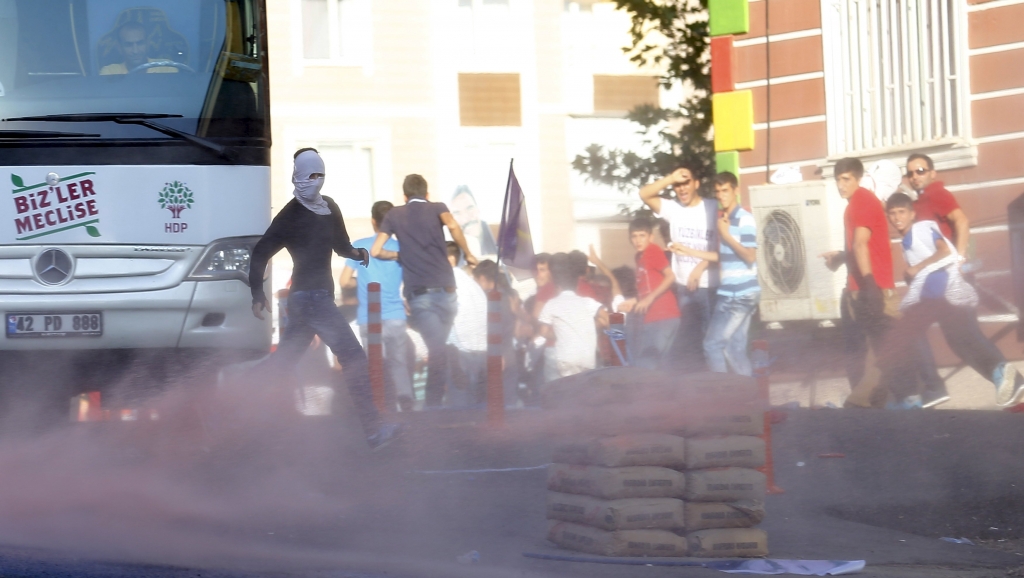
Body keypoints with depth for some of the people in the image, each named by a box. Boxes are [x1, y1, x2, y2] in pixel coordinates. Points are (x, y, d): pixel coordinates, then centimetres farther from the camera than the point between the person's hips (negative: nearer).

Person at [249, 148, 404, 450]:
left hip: (308, 297, 9)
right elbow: (261, 252, -10)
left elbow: (340, 245, 25)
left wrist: (356, 252, 10)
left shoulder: (329, 208, 12)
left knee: (282, 362, 12)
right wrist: (258, 294, -11)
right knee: (355, 359, -12)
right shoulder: (291, 216, -11)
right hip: (311, 297, -9)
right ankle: (372, 430, -13)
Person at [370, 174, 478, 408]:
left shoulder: (394, 215, 12)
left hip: (418, 294, 0)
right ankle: (434, 403, 14)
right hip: (445, 290, 0)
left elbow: (375, 251, 6)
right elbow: (453, 226, -13)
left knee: (437, 350, -5)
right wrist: (468, 254, -1)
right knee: (439, 348, 14)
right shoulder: (437, 208, 9)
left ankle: (433, 403, -16)